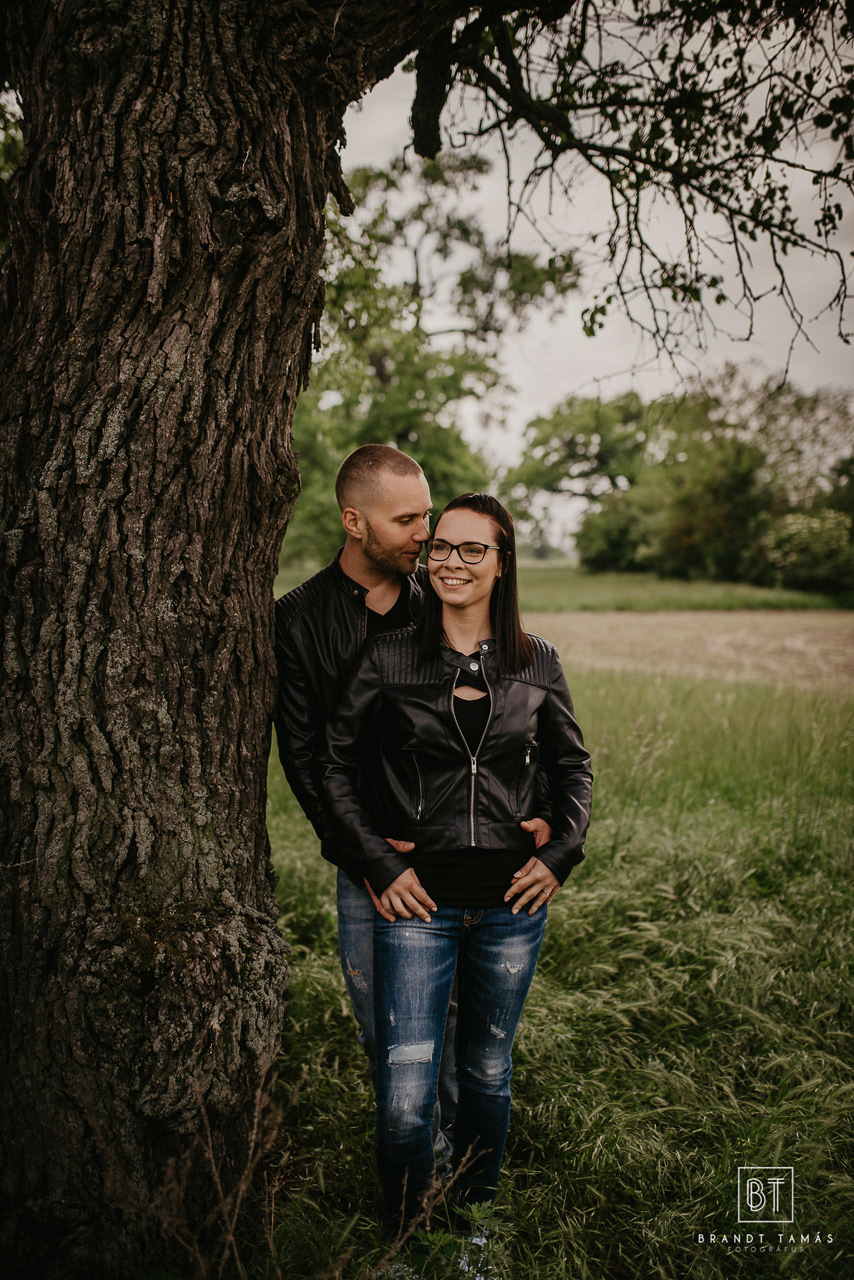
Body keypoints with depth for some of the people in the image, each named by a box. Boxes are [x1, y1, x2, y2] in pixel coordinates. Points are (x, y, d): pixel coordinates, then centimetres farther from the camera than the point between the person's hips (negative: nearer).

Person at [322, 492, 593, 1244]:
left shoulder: (538, 664, 2)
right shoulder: (388, 659, -3)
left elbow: (573, 767, 14)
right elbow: (337, 767, 3)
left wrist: (562, 855, 1)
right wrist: (377, 861, -5)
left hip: (512, 900, 2)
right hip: (417, 899, -2)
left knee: (488, 1074, 17)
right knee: (404, 1099, -3)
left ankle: (477, 1217, 40)